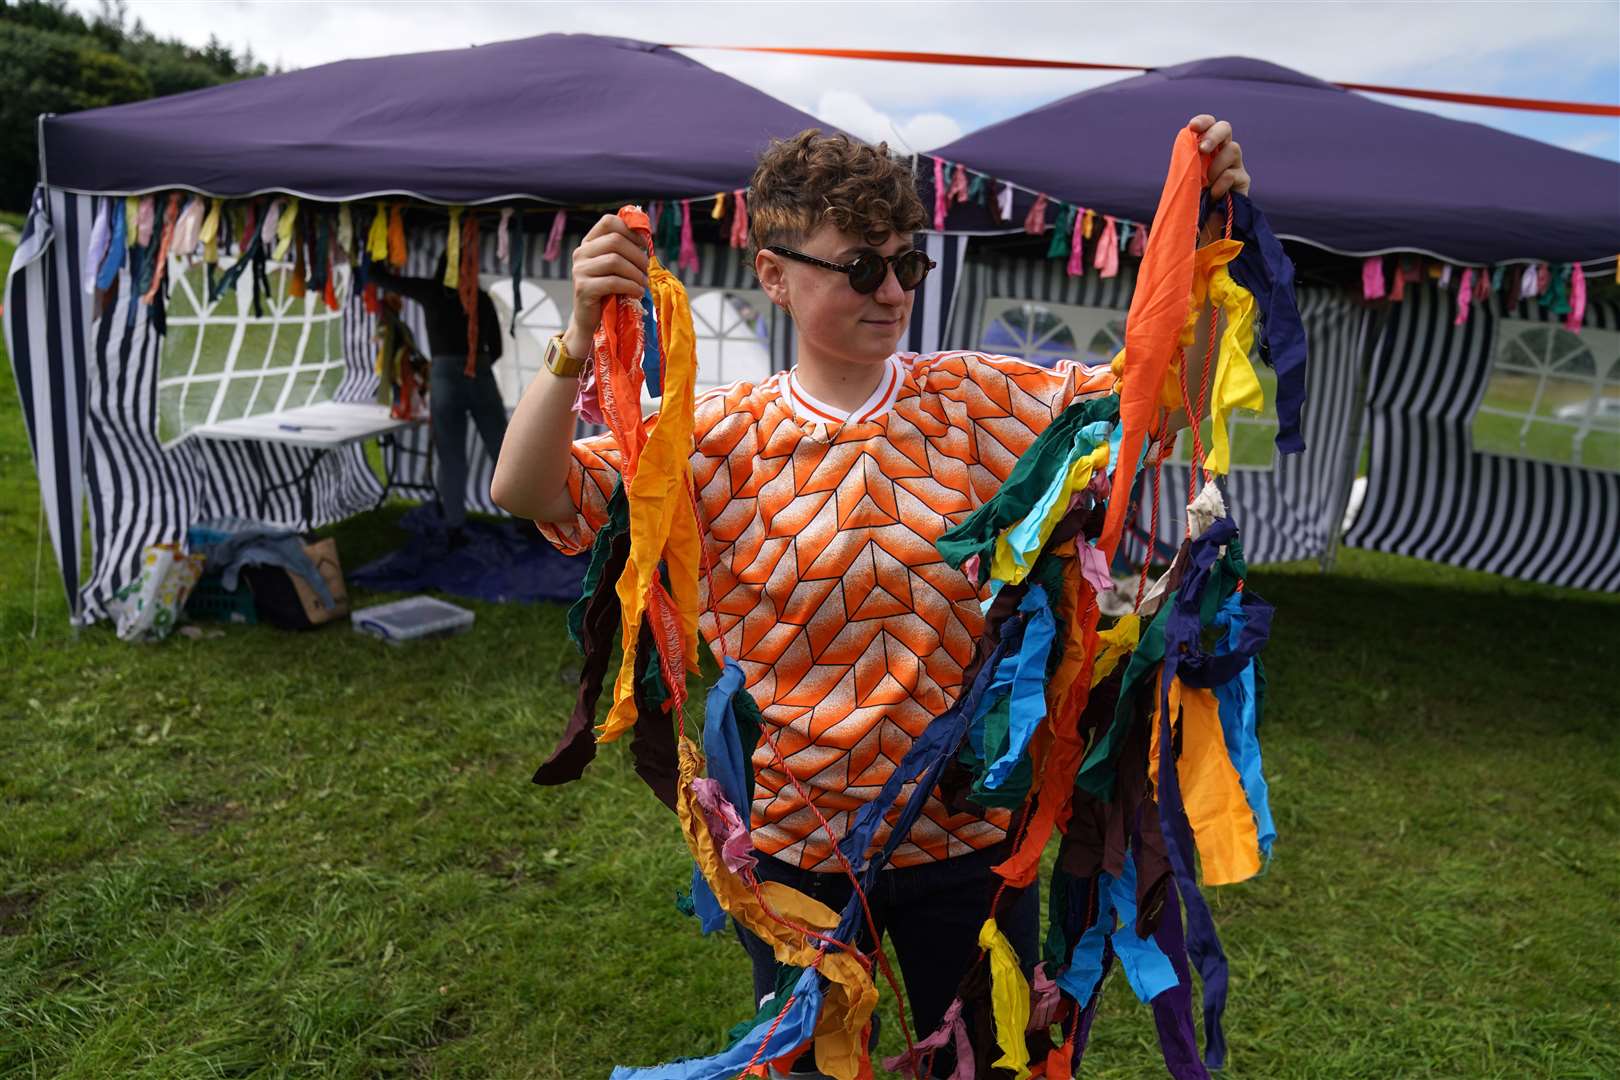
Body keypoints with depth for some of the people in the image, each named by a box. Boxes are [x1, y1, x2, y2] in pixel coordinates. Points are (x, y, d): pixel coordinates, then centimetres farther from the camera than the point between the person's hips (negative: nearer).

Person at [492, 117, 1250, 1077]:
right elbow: (528, 492, -15)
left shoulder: (983, 402, -5)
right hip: (794, 843, -1)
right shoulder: (723, 438, -10)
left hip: (969, 829, 1)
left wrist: (1211, 235, -14)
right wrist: (582, 338, -29)